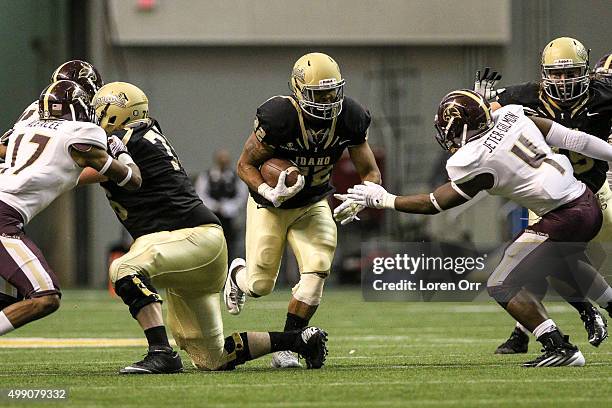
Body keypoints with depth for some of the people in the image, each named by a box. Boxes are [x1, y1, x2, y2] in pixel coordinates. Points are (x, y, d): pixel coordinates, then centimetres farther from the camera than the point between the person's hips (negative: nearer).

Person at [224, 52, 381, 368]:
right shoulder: (278, 117, -30)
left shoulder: (349, 119, -18)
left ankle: (286, 348, -4)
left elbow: (370, 172, -7)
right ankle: (238, 273, 40)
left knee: (317, 270, -18)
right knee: (260, 286, 0)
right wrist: (269, 193, -35)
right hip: (270, 205, -3)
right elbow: (245, 165, -17)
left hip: (312, 205, 3)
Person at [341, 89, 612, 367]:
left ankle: (559, 348, -8)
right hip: (588, 201, 8)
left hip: (564, 219, -8)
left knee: (502, 286, -1)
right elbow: (571, 138, 10)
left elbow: (434, 204, -3)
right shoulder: (511, 116, 4)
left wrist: (382, 199, 7)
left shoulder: (474, 164, -14)